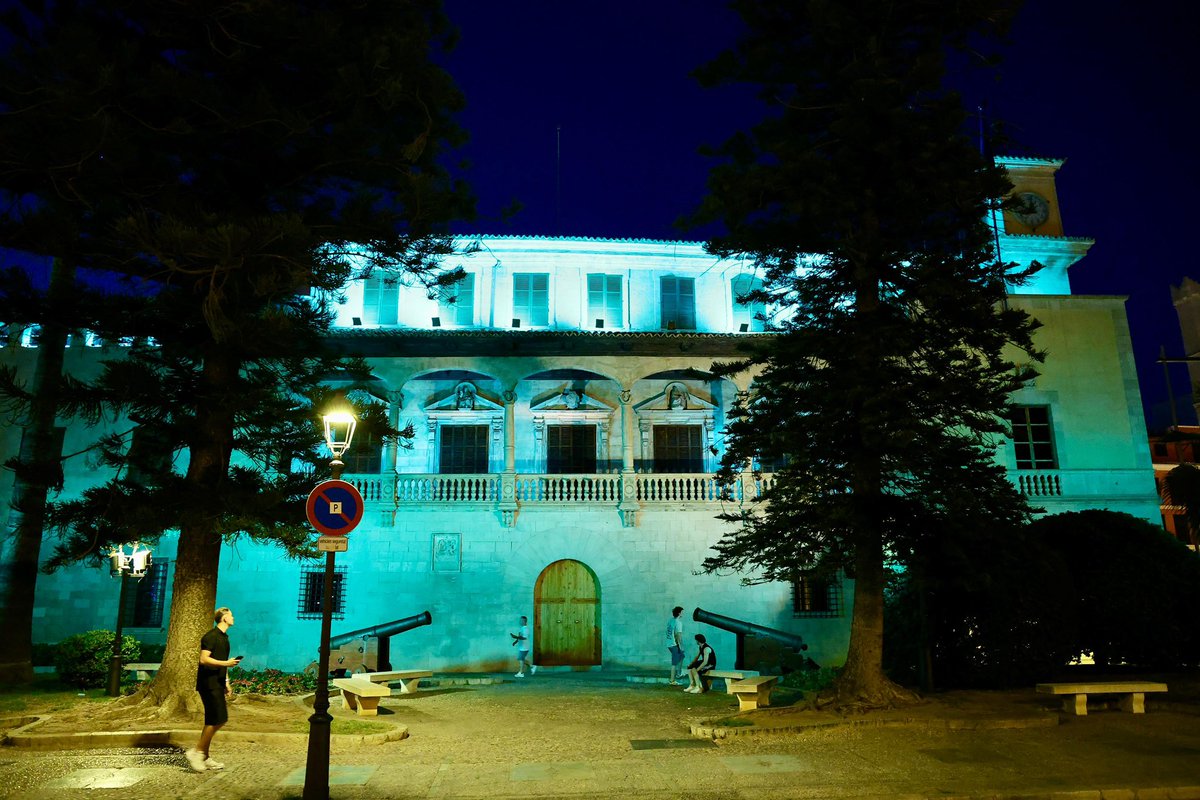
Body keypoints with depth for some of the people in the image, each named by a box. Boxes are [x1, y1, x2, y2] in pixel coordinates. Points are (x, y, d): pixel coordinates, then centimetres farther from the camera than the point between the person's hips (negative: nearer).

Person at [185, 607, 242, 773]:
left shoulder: (224, 637, 17)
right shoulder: (211, 636, -12)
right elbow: (204, 659, -21)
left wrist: (226, 682, 22)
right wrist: (226, 663, -22)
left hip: (217, 684, 9)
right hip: (208, 683, -9)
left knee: (212, 721, 10)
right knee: (218, 719, -12)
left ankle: (204, 757, 16)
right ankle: (196, 752, -3)